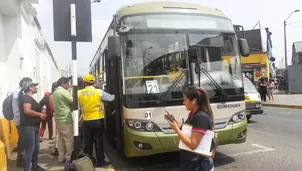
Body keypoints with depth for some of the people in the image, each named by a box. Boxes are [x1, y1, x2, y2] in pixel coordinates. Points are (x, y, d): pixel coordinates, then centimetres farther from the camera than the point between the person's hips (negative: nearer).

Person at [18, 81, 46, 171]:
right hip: (28, 127, -10)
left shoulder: (30, 98, 18)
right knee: (29, 149, -6)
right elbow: (27, 111, -26)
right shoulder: (26, 97, -12)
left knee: (36, 147, 15)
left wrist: (41, 114, 13)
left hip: (34, 126, 10)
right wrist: (40, 114, -17)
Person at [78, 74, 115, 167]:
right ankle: (100, 161, 11)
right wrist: (115, 95, 22)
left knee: (88, 141, 13)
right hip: (98, 120, -3)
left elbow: (79, 105, 8)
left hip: (86, 121, 3)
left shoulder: (80, 93, -1)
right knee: (99, 141, 5)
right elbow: (111, 98, 2)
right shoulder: (99, 92, -8)